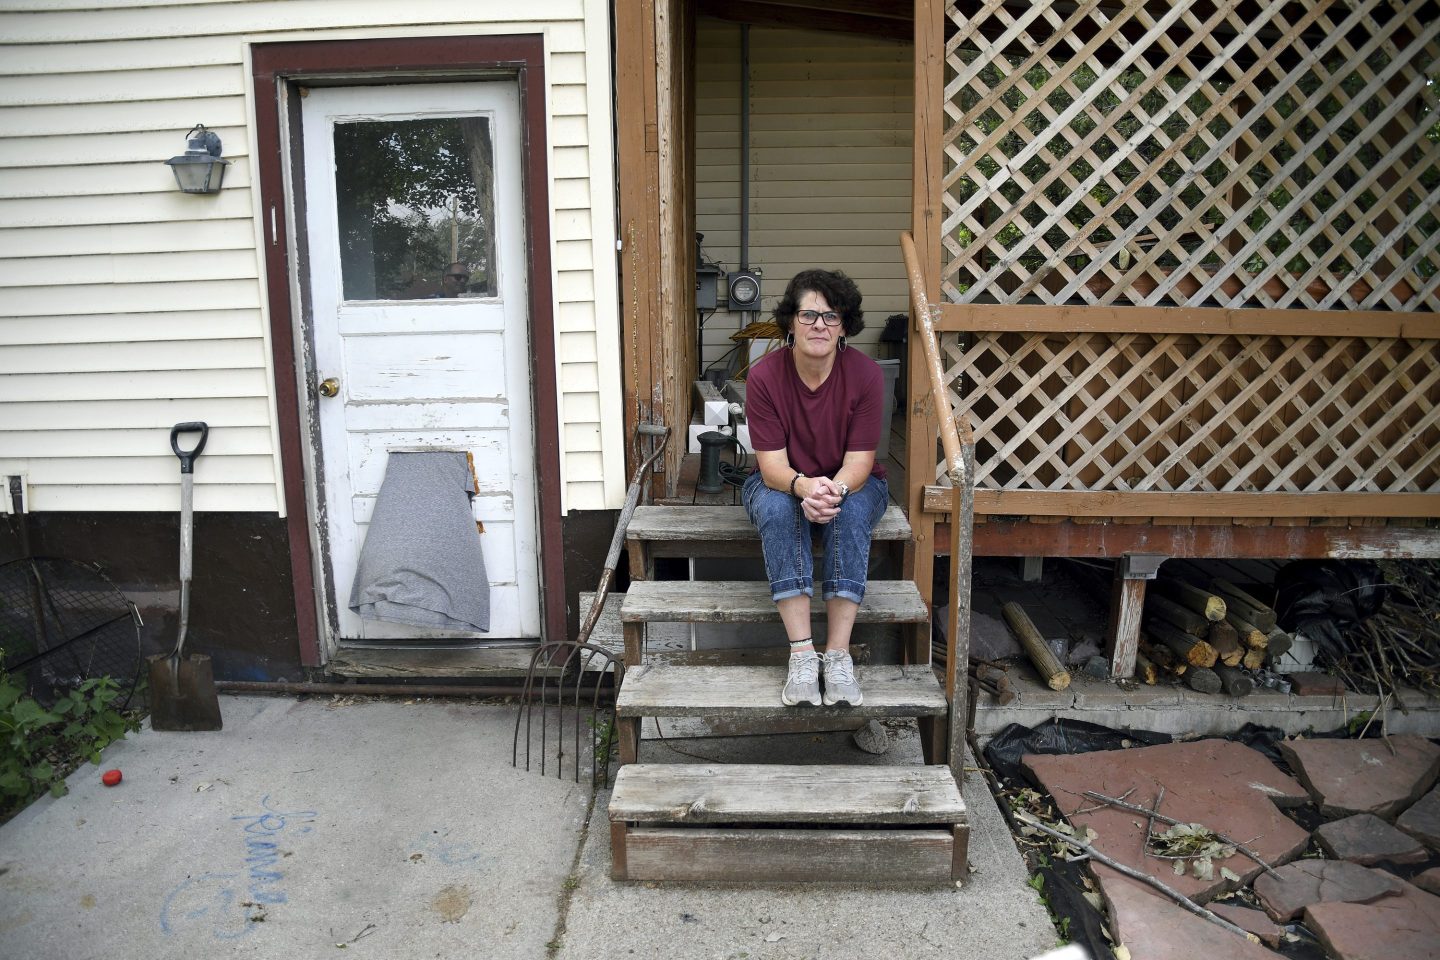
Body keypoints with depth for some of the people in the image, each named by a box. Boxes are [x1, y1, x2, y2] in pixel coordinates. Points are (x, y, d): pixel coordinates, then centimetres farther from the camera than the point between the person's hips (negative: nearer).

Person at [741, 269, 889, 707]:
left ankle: (838, 655, -34)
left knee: (851, 510, -35)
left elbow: (858, 461, -18)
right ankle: (802, 654, -36)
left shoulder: (866, 374, -17)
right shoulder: (764, 376, -18)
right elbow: (772, 465, -21)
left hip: (850, 485, 0)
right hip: (783, 482, 0)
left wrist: (835, 489, -41)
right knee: (776, 506, -35)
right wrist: (804, 487, -44)